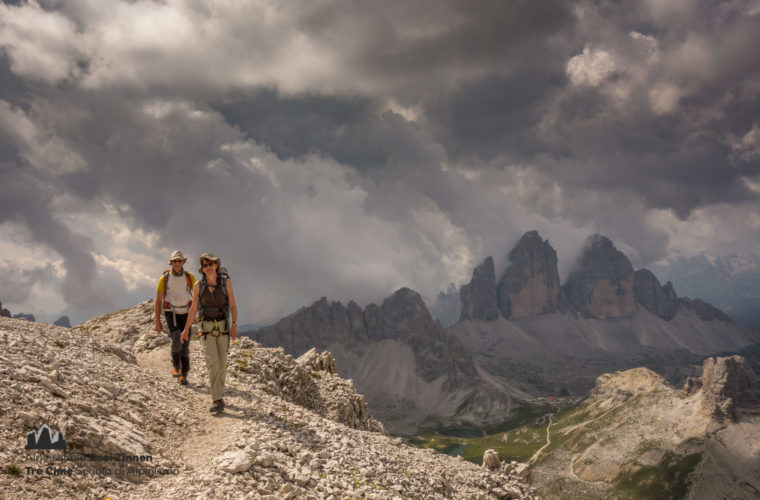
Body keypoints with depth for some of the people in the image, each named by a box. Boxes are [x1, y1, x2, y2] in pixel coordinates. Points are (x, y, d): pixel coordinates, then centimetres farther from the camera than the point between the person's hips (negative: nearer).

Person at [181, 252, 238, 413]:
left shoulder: (226, 281, -9)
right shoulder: (198, 285, -7)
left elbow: (233, 305, -5)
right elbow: (194, 307, 4)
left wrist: (234, 325, -16)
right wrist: (186, 328, 8)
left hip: (223, 326, 1)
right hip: (206, 327, -1)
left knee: (222, 364, 11)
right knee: (213, 363, -15)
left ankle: (218, 392, 37)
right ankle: (218, 402, -12)